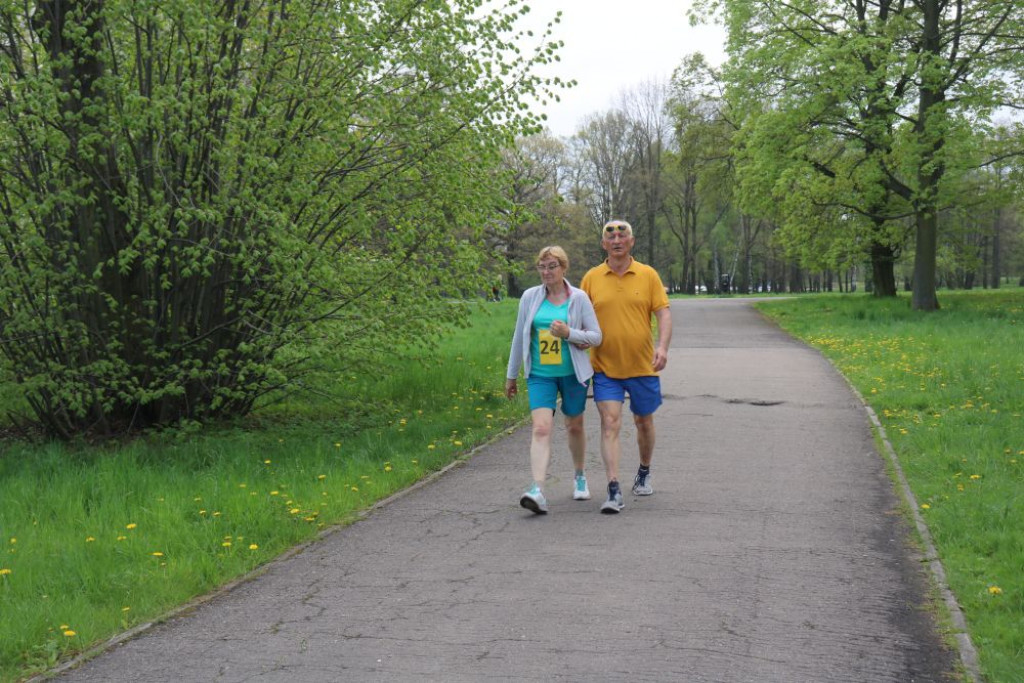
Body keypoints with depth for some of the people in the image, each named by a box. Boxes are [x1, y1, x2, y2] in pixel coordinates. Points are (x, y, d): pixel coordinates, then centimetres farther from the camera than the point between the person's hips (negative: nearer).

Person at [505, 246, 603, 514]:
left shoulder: (578, 298, -3)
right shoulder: (530, 297, 2)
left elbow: (597, 337, -2)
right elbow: (519, 337, 10)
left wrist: (569, 333, -20)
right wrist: (511, 375, 14)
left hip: (573, 373, 0)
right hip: (540, 375, 0)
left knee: (574, 426, 16)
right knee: (541, 428, -16)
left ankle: (579, 477, 40)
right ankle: (538, 490, -27)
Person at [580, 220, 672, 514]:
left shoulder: (648, 275, 0)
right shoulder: (591, 278, 3)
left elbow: (663, 313, -5)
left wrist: (663, 347, -20)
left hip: (643, 367, 1)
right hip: (605, 368, 0)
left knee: (644, 422, 16)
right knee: (610, 424, -12)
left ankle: (644, 473, 40)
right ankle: (614, 491, -16)